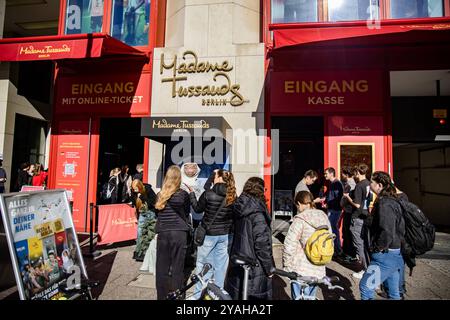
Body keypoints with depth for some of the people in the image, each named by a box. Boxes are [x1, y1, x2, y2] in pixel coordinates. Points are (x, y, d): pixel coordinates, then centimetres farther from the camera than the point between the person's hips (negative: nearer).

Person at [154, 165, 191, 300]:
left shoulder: (160, 194, 1)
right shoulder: (184, 194, -5)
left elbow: (156, 212, 13)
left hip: (163, 232, 2)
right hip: (179, 232, -2)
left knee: (162, 267, 10)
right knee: (177, 267, 7)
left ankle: (162, 296, 20)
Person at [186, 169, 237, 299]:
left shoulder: (208, 194, -14)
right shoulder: (233, 197, -5)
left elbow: (198, 208, 1)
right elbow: (234, 215, 3)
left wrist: (191, 193, 13)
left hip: (209, 234, -3)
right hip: (226, 235, 3)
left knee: (204, 265, 10)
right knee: (221, 265, 14)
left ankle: (199, 295, 19)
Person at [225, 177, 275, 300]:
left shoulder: (240, 208, 2)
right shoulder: (257, 213, -20)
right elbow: (262, 243, -20)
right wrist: (269, 268, -10)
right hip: (255, 269, -7)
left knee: (236, 295, 19)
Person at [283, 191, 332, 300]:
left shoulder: (300, 220, -16)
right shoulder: (324, 218, 3)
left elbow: (289, 246, -19)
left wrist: (287, 266, -5)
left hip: (301, 271, -6)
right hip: (318, 270, 6)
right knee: (311, 297, 23)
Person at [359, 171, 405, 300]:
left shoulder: (384, 203, -19)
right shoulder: (392, 201, 11)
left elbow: (387, 232, -26)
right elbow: (400, 227, 17)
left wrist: (376, 248, -14)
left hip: (385, 255, -10)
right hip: (395, 254, 10)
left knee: (365, 286, -2)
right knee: (394, 292, 20)